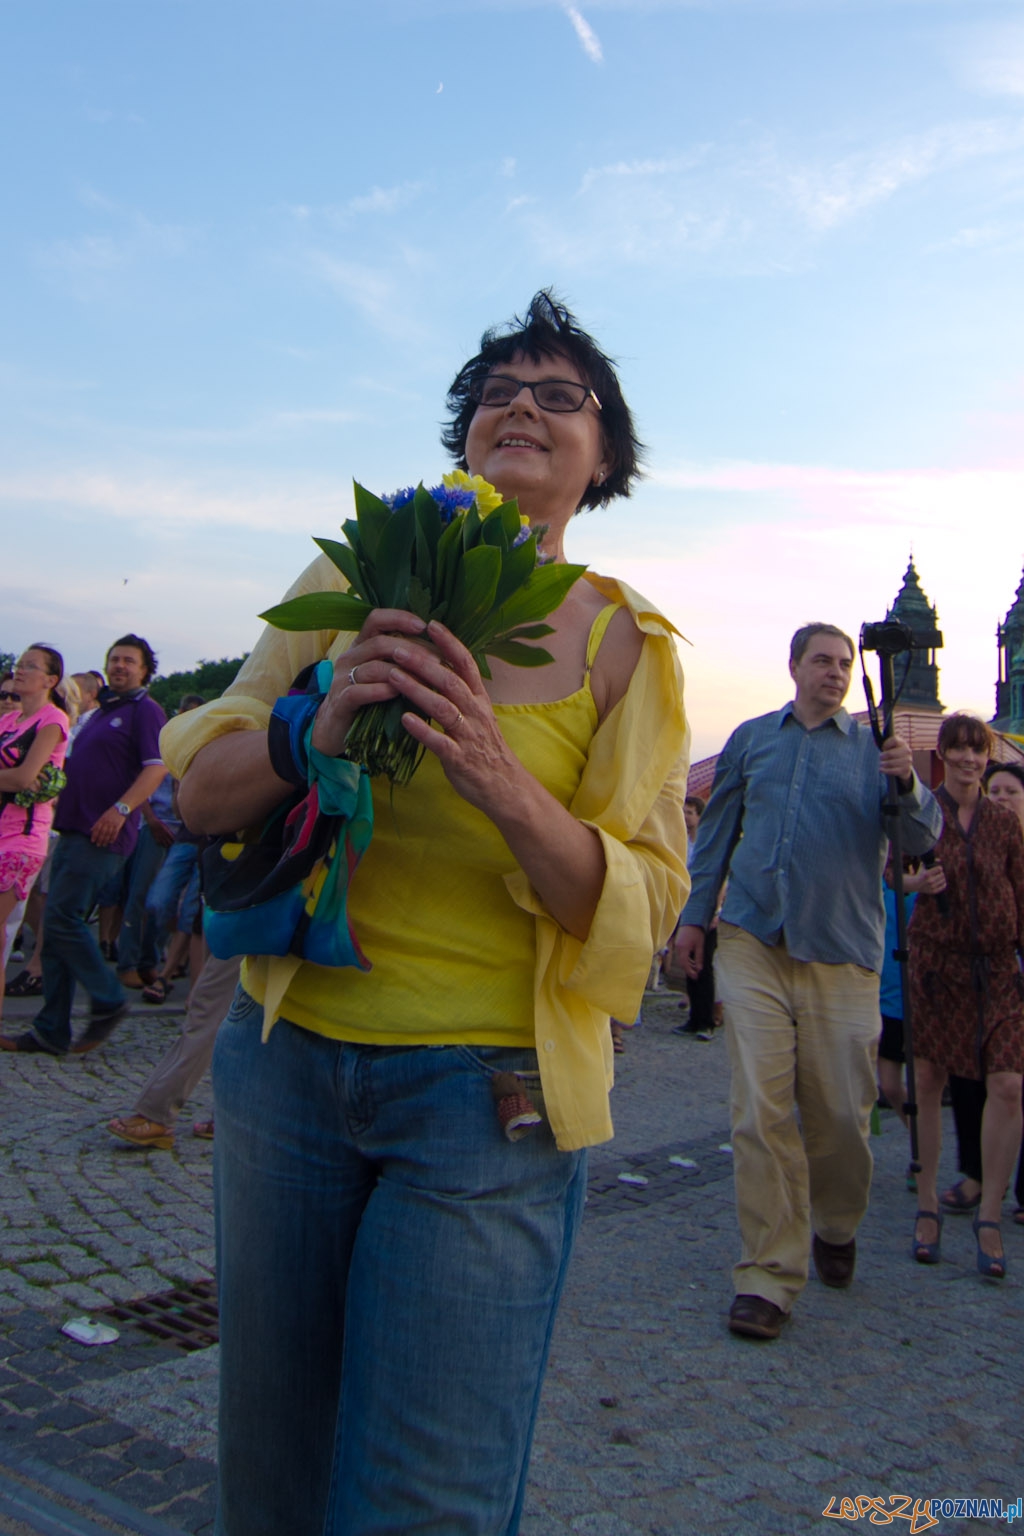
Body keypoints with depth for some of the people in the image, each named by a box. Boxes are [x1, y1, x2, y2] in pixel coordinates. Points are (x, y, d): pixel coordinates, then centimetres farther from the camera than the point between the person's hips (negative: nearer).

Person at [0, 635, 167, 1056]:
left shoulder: (145, 711, -4)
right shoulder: (104, 711, 23)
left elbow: (157, 766, -16)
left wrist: (120, 809, -26)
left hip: (103, 835, -9)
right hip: (74, 829, 9)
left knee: (62, 917, -14)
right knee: (57, 925, 6)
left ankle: (108, 1002, 2)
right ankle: (50, 1032, 10)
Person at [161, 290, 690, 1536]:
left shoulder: (623, 644, -2)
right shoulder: (353, 582, 3)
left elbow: (639, 908, -8)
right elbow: (198, 789, 0)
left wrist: (501, 783, -26)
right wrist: (315, 733, -22)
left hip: (489, 1094, -2)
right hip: (288, 1054, 3)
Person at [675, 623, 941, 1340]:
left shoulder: (875, 747, 8)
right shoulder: (752, 739, 13)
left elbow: (922, 840, -2)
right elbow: (718, 829, 19)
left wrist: (908, 783, -21)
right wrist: (696, 912, 14)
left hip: (843, 956, 0)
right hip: (753, 945, 1)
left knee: (842, 1112, 4)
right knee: (760, 1111, -7)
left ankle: (836, 1225, 34)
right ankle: (771, 1273, 3)